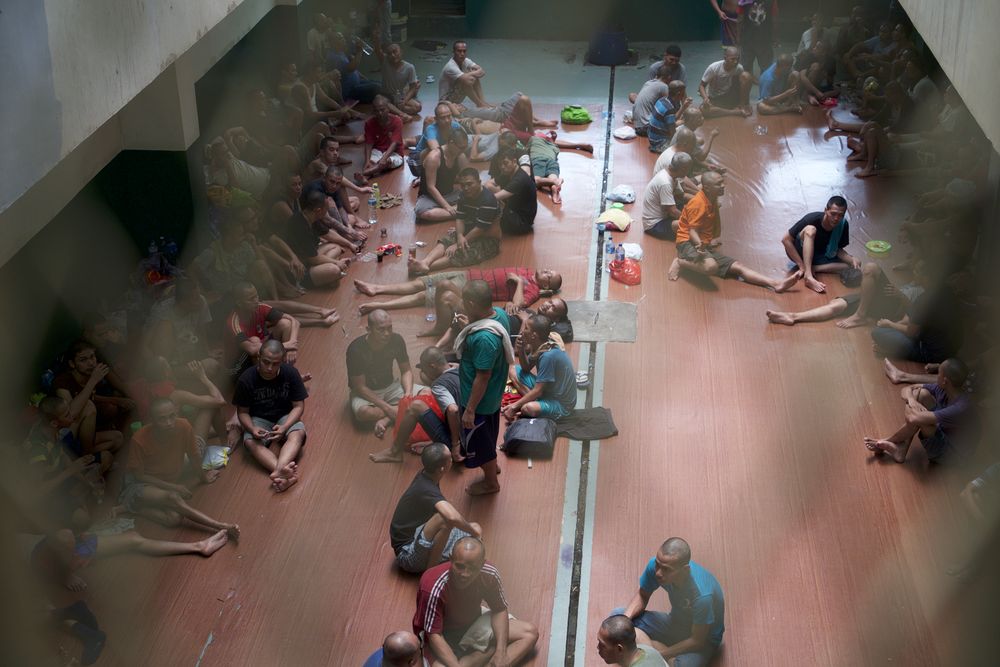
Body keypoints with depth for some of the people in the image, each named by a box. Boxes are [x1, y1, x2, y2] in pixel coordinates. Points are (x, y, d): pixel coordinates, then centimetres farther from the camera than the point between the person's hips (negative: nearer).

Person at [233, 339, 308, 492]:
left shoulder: (291, 373, -15)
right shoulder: (246, 379, -16)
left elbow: (298, 406, -11)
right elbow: (242, 411, -7)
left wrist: (284, 427, -29)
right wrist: (252, 429, -28)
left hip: (285, 417, 0)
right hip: (258, 419, 0)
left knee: (298, 433, -33)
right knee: (250, 441, -33)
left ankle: (279, 472, -57)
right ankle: (284, 472, -53)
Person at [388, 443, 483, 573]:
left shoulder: (424, 476, -2)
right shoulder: (427, 491, -30)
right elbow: (452, 517, -47)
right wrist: (472, 529, -27)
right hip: (408, 555, -9)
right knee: (444, 519, -34)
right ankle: (431, 570, -18)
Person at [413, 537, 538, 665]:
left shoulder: (489, 574, -21)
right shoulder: (434, 587, -34)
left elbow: (499, 610, -6)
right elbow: (434, 635, -30)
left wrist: (501, 651, -19)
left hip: (473, 623, 6)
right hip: (443, 633, -6)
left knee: (530, 633, -7)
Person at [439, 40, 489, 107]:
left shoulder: (466, 61, -1)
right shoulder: (450, 67, -27)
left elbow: (482, 71, -10)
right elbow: (466, 80, -40)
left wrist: (470, 74, -26)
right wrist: (473, 74, -21)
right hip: (447, 99, -8)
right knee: (467, 82, -30)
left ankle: (482, 101, -10)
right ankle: (480, 104, -16)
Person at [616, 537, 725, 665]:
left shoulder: (702, 595, -39)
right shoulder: (655, 565, -24)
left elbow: (697, 640, -25)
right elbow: (642, 595, -2)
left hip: (704, 638, -5)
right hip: (674, 621, 5)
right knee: (617, 615, -10)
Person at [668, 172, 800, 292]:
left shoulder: (713, 200, 12)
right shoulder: (698, 203, -16)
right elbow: (692, 231, -21)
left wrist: (715, 239, 12)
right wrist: (700, 245, -41)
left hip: (706, 246, 9)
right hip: (689, 244, -9)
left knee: (737, 267, -4)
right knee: (711, 266, -40)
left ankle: (776, 284, -12)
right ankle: (680, 262, -17)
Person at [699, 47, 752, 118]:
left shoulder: (739, 68, -14)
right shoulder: (713, 68, -22)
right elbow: (702, 85, -14)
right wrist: (705, 98, -33)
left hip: (731, 96, 2)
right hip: (715, 99, -2)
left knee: (746, 75, -21)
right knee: (704, 110, -37)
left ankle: (743, 105, -7)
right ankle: (737, 112, -27)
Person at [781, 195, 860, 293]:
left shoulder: (843, 225, -15)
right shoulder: (812, 219, -27)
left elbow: (838, 250, -6)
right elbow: (785, 239, -25)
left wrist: (852, 260, -28)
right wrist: (801, 265, -28)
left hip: (818, 257, 5)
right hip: (799, 253, -5)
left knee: (856, 263, -16)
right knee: (810, 229, -35)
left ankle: (809, 268, -23)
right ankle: (808, 276, -47)